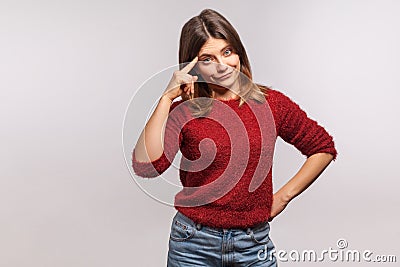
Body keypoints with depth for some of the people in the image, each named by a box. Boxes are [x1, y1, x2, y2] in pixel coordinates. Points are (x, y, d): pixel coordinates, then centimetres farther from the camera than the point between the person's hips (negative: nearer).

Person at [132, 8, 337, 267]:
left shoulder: (270, 103, -1)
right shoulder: (183, 112, -5)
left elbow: (323, 147, 10)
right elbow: (145, 165, -20)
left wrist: (283, 196, 3)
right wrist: (167, 97, -18)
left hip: (253, 245, 1)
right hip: (194, 245, 0)